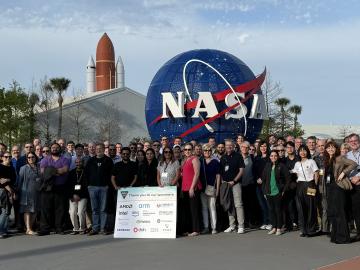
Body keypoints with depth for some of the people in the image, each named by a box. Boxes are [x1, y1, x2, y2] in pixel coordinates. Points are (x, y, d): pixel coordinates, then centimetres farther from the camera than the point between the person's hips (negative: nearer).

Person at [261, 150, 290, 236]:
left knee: (278, 210, 1)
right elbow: (263, 179, 13)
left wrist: (284, 190, -7)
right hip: (269, 192, 4)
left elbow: (288, 179, -4)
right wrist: (264, 190, 7)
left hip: (278, 192, -4)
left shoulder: (282, 166, -3)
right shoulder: (267, 166, 9)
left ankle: (279, 228, 10)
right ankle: (274, 227, 17)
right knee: (271, 210, 8)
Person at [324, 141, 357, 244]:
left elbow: (354, 164, -15)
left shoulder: (340, 158, -6)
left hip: (337, 186, -7)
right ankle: (335, 235, 19)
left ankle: (343, 236, -1)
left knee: (339, 211, -6)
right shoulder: (326, 160, 14)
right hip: (329, 187, 7)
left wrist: (343, 172, -18)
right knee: (331, 212, 9)